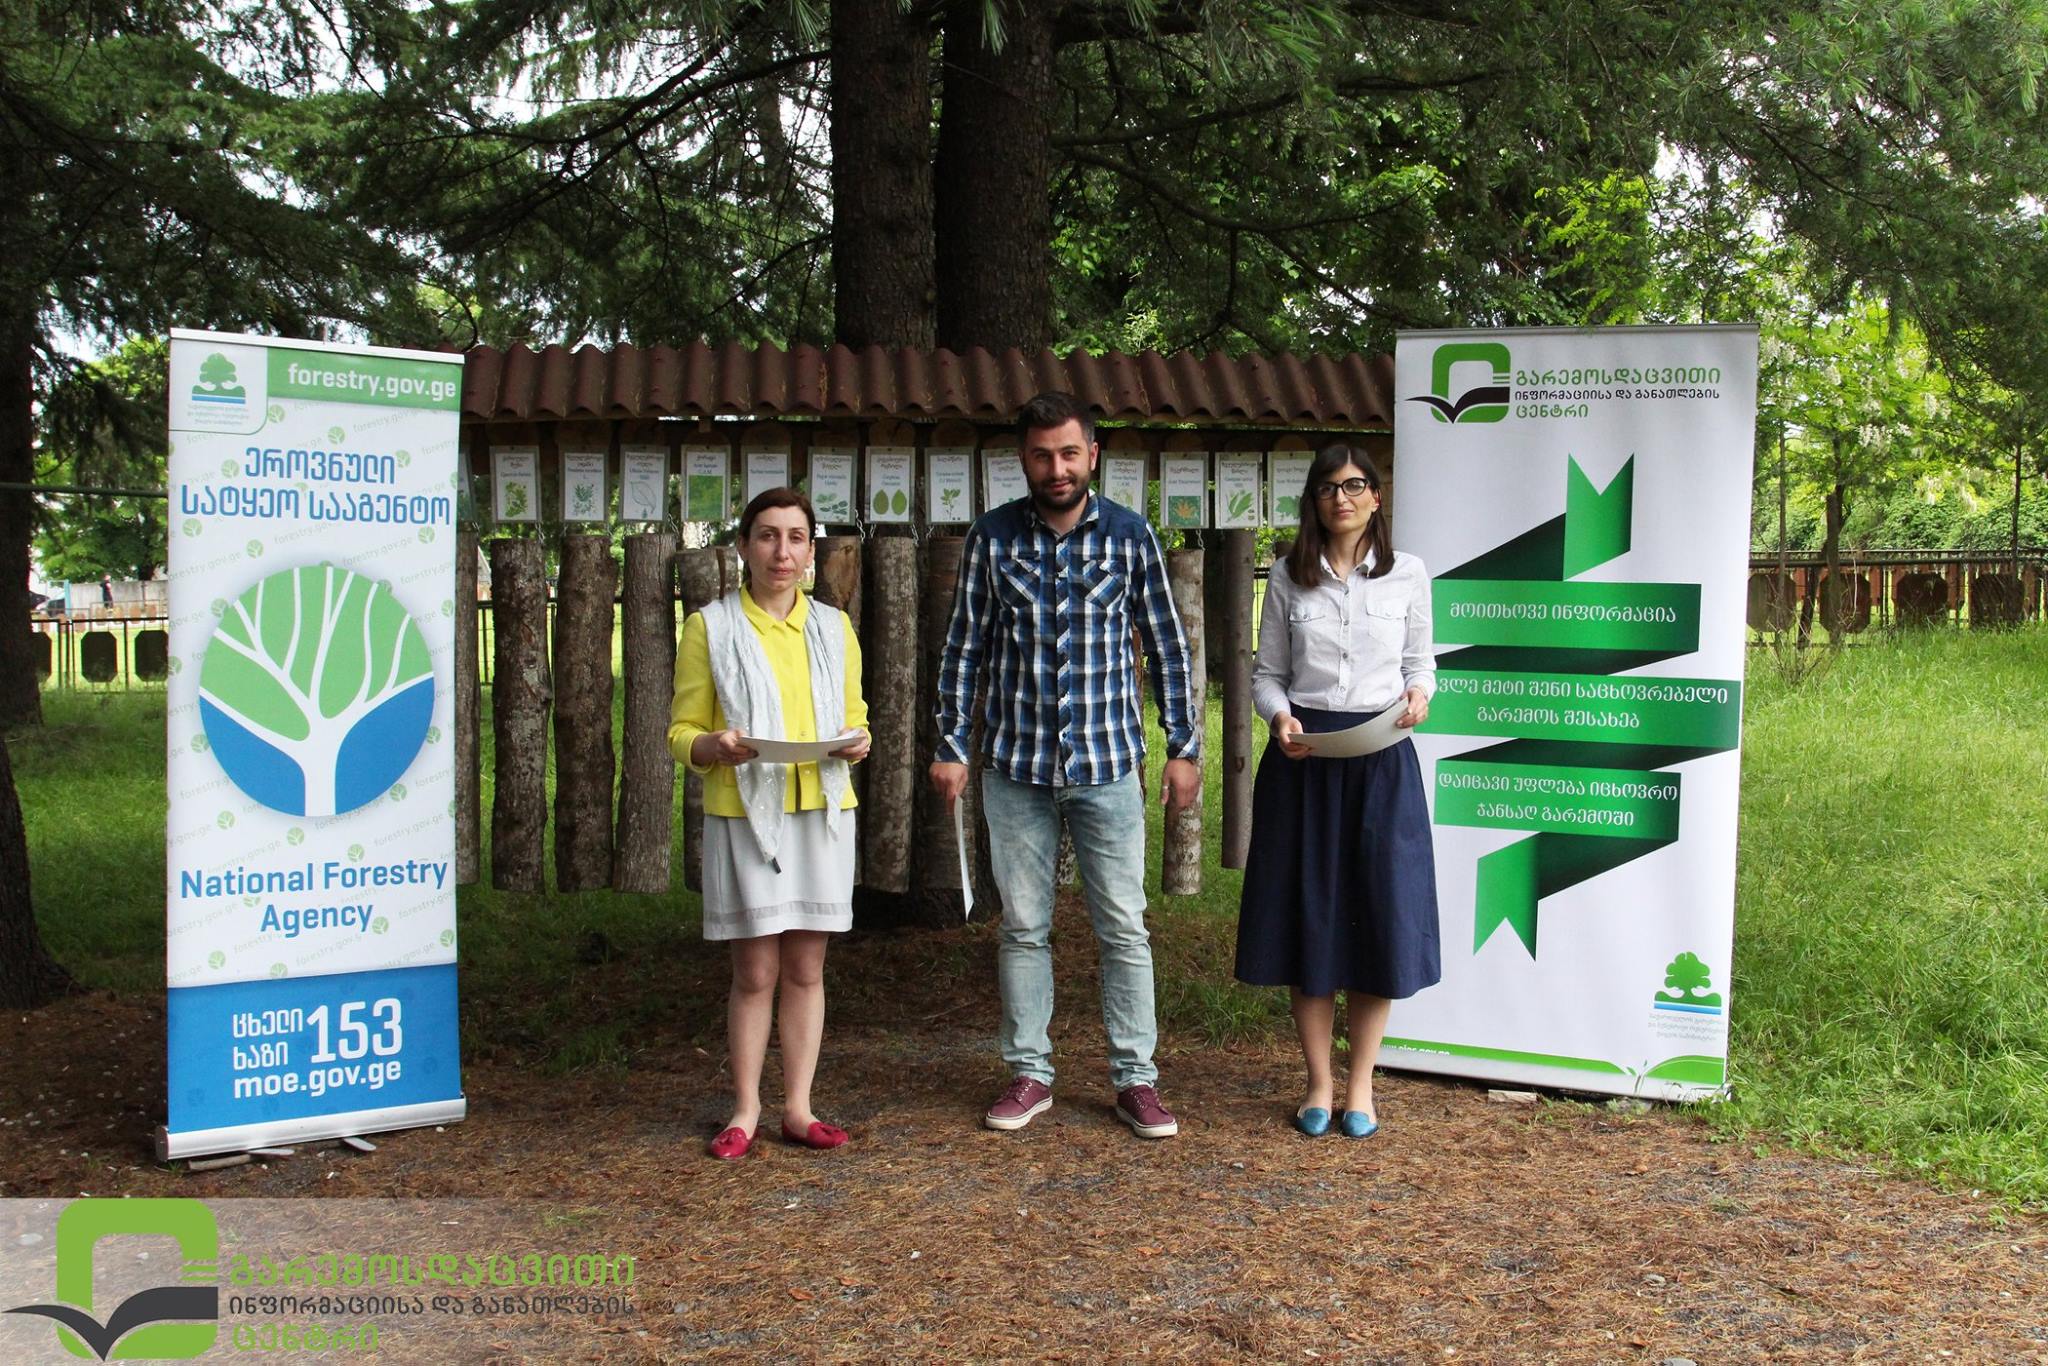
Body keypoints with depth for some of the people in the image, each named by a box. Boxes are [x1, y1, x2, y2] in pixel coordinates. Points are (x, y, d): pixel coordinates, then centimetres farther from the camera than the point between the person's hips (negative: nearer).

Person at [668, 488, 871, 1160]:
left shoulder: (833, 627, 11)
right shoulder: (711, 627, 2)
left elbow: (855, 717, 17)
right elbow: (682, 730, 2)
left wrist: (856, 742, -6)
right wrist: (713, 746, -20)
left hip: (822, 810, 3)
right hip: (743, 812, -3)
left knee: (806, 968, 7)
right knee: (755, 972, 0)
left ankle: (798, 1108, 17)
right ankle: (745, 1111, 14)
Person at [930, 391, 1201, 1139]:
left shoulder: (1129, 535, 0)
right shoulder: (992, 537, 1)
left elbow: (1166, 645, 6)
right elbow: (964, 647, 6)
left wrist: (1183, 746, 4)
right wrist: (951, 746, 3)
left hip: (1108, 765, -1)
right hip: (1016, 765, 1)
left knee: (1124, 927, 3)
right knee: (1023, 926, 9)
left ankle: (1135, 1077, 15)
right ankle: (1029, 1073, 21)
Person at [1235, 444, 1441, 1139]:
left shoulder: (1408, 573, 4)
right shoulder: (1288, 577, 5)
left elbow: (1421, 660, 10)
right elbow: (1266, 672, 7)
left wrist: (1420, 693, -11)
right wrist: (1279, 717, -13)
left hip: (1382, 757, 0)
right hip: (1304, 754, 0)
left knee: (1381, 917, 1)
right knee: (1307, 915, 4)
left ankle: (1361, 1084, 16)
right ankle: (1319, 1082, 18)